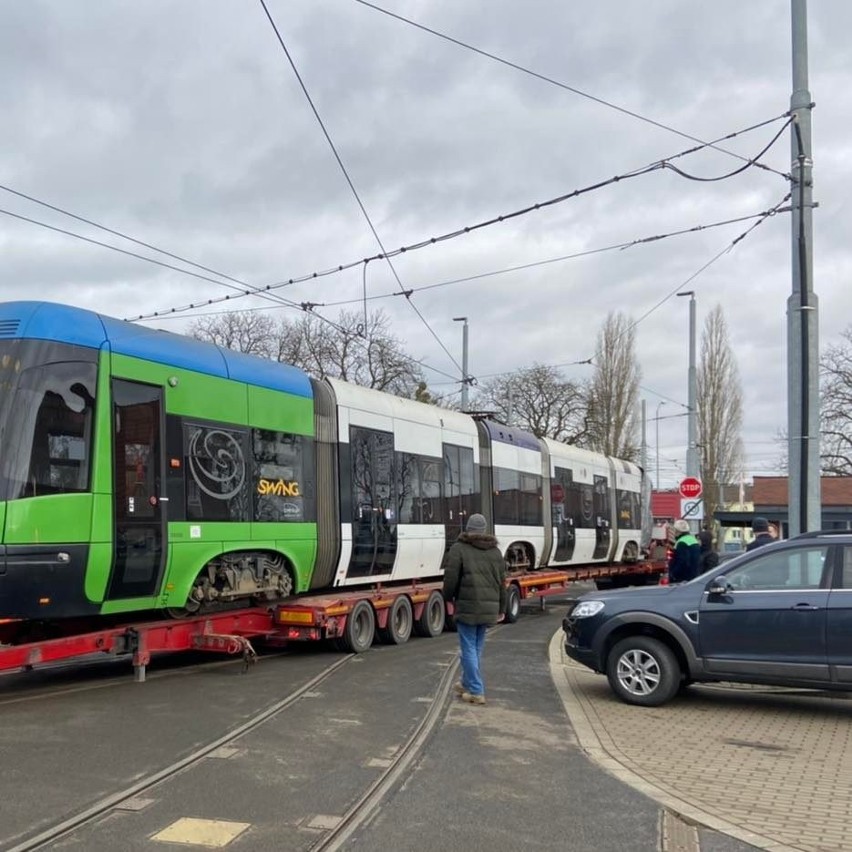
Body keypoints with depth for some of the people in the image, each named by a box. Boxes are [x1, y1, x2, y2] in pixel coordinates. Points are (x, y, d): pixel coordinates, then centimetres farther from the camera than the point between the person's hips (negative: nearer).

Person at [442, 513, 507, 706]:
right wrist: (501, 609, 21)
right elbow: (502, 582, 14)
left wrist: (447, 597, 8)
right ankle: (467, 683, 31)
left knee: (468, 648, 0)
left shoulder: (459, 549, -4)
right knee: (477, 648, 17)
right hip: (489, 607, 6)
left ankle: (476, 692, -2)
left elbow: (451, 577, -9)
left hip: (467, 605, -6)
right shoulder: (495, 552, 13)